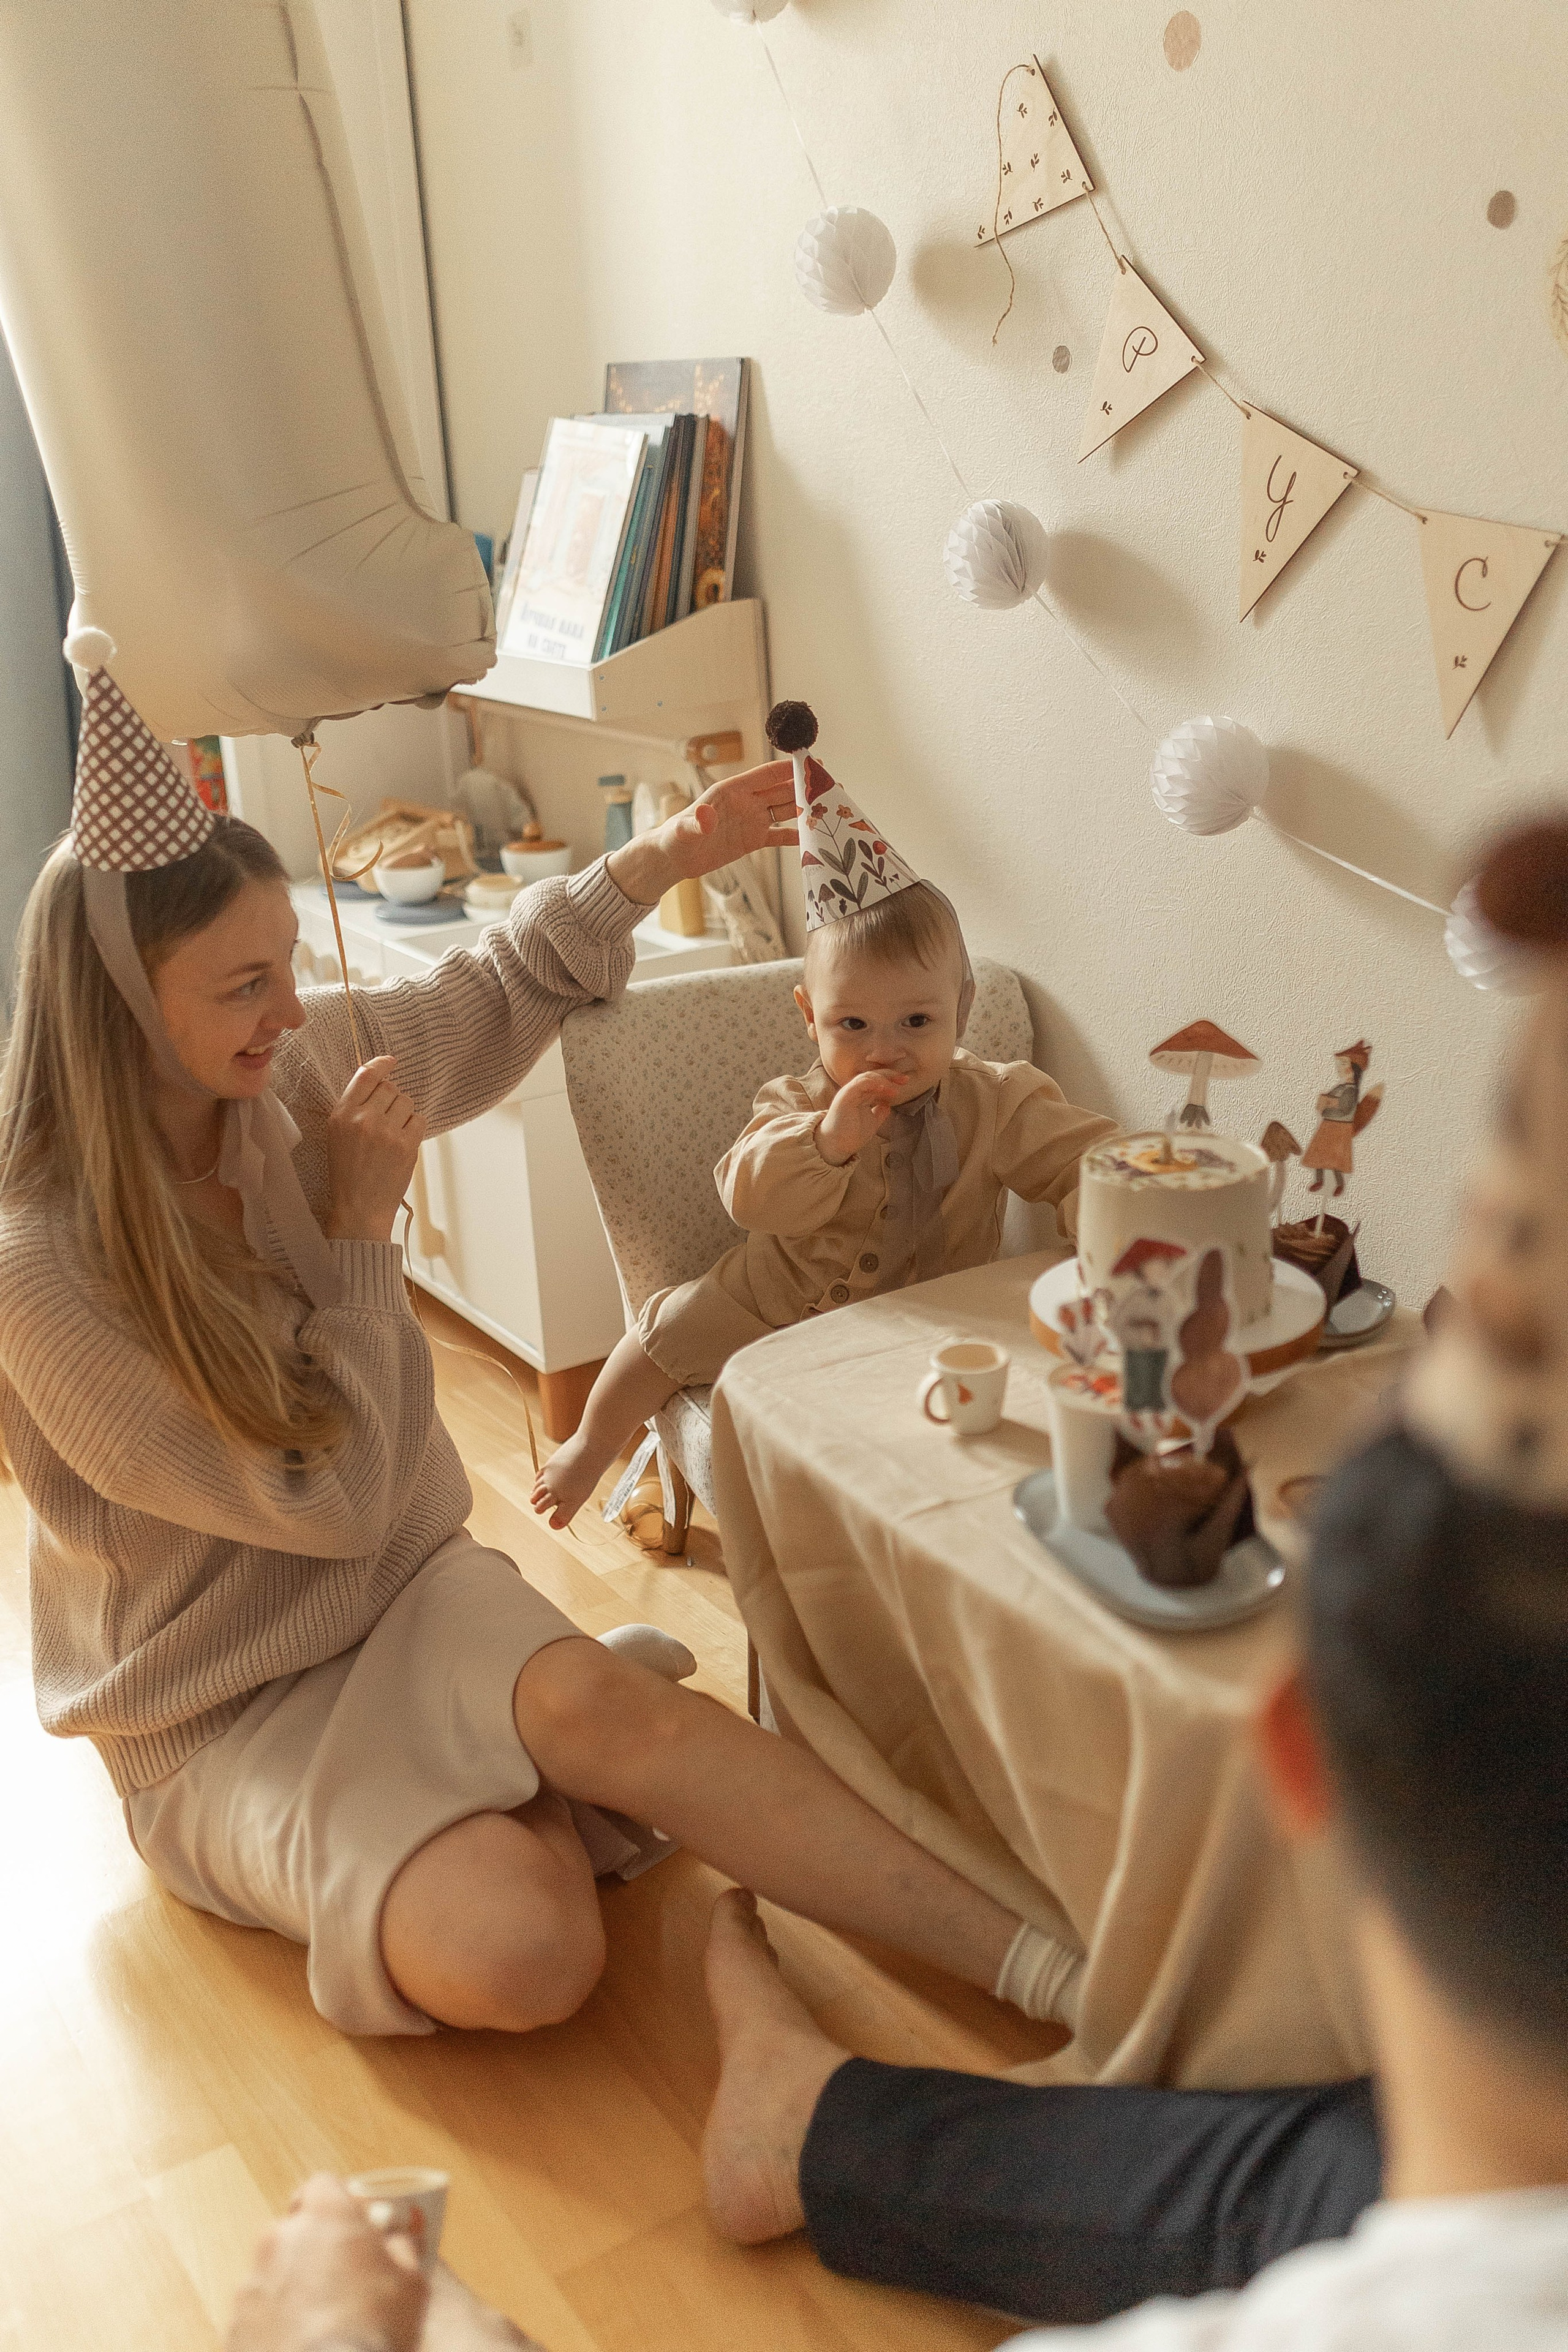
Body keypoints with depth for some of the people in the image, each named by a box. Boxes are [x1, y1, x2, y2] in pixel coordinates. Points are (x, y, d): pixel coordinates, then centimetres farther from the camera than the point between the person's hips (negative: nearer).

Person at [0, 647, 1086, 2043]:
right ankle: (539, 1791, 2)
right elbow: (328, 1501, -20)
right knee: (524, 1956, -30)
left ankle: (1049, 1973, -24)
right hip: (225, 1716, -4)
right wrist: (361, 1225, -21)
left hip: (407, 1584, 5)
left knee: (594, 1704, -30)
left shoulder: (294, 1070, -8)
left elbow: (501, 994, 10)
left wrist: (659, 861, -3)